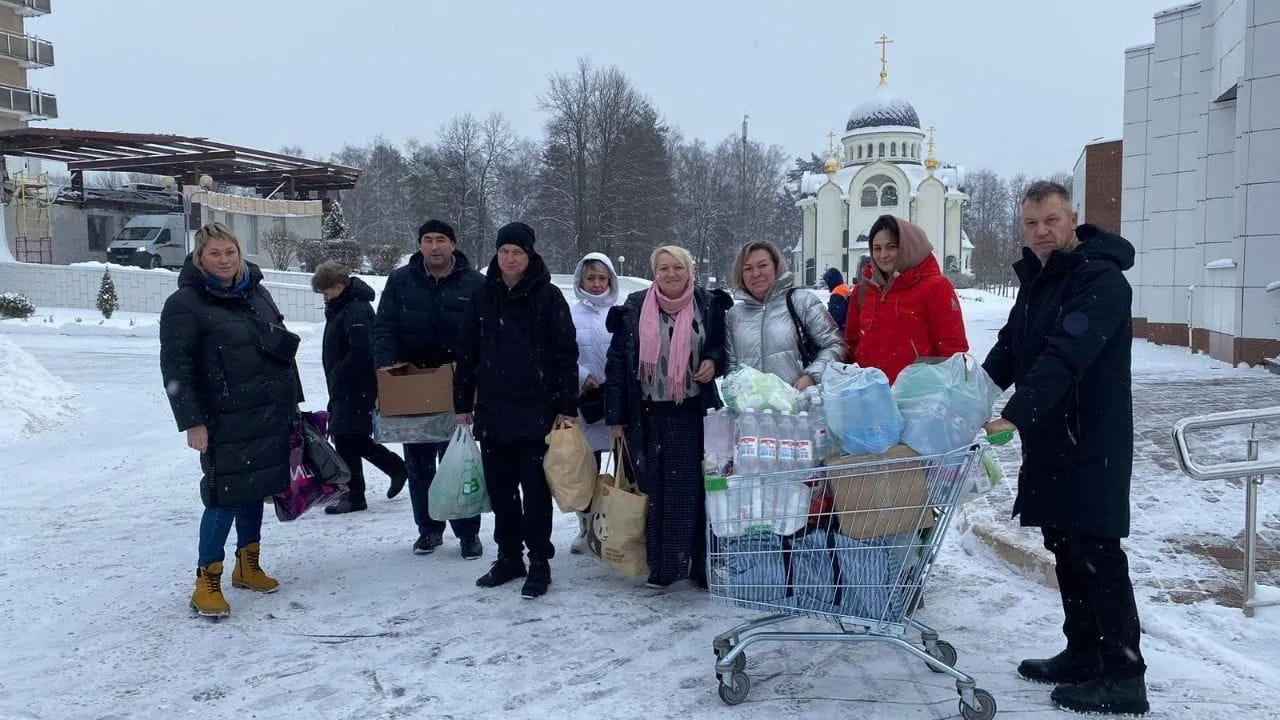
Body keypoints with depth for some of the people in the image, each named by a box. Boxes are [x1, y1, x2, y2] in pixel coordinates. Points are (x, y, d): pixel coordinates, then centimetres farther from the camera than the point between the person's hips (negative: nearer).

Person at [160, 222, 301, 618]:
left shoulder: (257, 292, 12)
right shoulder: (184, 304, -8)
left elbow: (282, 347, 19)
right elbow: (176, 369, -12)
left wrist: (292, 401, 19)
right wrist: (192, 421, -16)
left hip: (272, 414, 7)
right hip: (226, 421, -7)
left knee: (255, 489, 16)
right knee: (225, 496, -7)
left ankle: (248, 564, 30)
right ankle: (207, 582, 4)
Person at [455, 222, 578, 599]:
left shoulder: (548, 296, -4)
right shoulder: (482, 296, 7)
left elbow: (566, 353, -4)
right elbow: (466, 352, 12)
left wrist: (567, 407, -8)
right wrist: (463, 403, 10)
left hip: (536, 409, -4)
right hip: (492, 410, 4)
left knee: (535, 488, 1)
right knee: (499, 487, 11)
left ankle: (539, 563, 12)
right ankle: (509, 557, 24)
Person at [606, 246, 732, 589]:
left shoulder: (709, 305, 3)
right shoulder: (634, 308, 3)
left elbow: (724, 347, 16)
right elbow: (618, 362, 5)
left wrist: (714, 362, -7)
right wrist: (616, 415, 1)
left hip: (694, 414, 0)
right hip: (650, 416, 1)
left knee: (695, 490, 1)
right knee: (655, 491, 4)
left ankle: (702, 566, 11)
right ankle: (660, 567, 15)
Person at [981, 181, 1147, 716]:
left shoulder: (1101, 279, -15)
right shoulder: (1037, 280, 15)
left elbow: (1065, 357, -28)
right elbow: (1009, 351, 18)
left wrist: (1013, 416, -36)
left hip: (1092, 445, -9)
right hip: (1049, 441, 9)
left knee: (1096, 555, -6)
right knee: (1065, 548, 13)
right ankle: (1083, 657, 24)